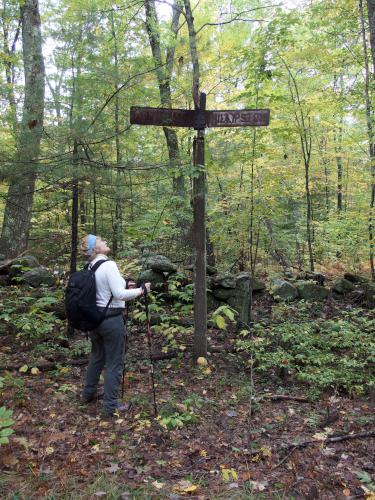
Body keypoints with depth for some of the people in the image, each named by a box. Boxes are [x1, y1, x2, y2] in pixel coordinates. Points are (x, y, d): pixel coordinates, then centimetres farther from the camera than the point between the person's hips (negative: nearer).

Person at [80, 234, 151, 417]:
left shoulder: (90, 267, 7)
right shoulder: (109, 265, -19)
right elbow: (119, 294, -22)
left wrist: (123, 284, 17)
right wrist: (141, 290, -10)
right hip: (111, 319, -8)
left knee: (96, 357, 25)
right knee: (114, 363, 4)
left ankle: (88, 394, 42)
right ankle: (110, 406, 13)